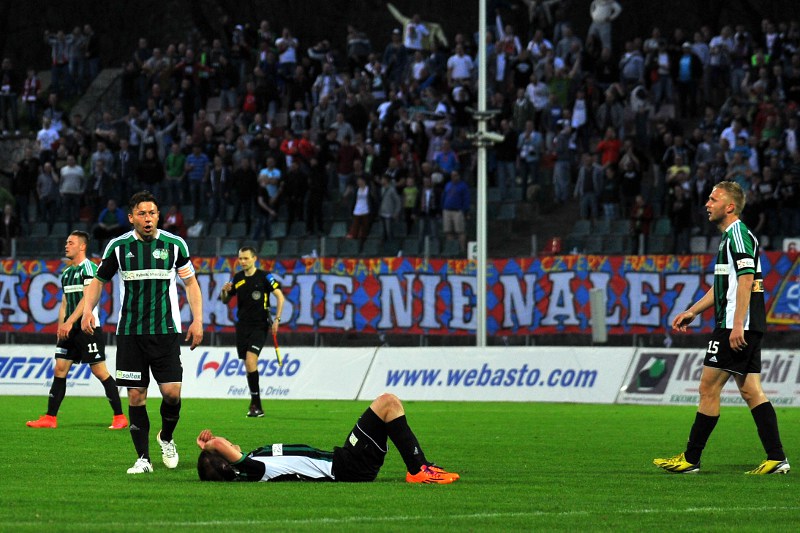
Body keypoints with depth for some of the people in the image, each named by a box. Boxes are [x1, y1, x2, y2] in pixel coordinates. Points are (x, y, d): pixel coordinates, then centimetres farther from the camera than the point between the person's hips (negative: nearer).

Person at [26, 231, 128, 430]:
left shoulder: (89, 268, -10)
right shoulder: (66, 273, 16)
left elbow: (87, 299, -18)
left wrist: (70, 322, -22)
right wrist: (61, 327, 8)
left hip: (88, 328, -8)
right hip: (70, 330, 8)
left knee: (100, 371, -8)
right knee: (59, 370, 4)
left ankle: (119, 417, -3)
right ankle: (50, 418, 5)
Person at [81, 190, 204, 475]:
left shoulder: (174, 244, 1)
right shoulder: (118, 246, 1)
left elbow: (190, 282, 11)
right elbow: (98, 280, 14)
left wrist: (197, 320, 3)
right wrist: (88, 310, -2)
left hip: (165, 331, 0)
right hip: (130, 332, 0)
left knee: (172, 392, -9)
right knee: (136, 396, -2)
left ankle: (166, 439, 21)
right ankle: (143, 459, 4)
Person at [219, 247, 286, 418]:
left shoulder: (264, 277, -5)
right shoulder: (237, 278, 9)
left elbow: (280, 296, -6)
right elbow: (225, 300, 18)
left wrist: (277, 319, -12)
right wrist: (224, 291, -5)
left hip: (259, 326, -5)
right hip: (242, 325, 5)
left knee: (250, 360, -19)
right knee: (248, 365, 3)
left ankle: (256, 405, -15)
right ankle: (255, 406, 10)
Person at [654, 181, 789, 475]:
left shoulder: (739, 235, -11)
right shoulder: (730, 237, 21)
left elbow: (746, 280, -20)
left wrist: (737, 325, -25)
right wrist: (692, 311, 28)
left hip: (738, 327, -10)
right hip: (748, 328, 10)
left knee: (709, 387, -5)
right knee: (750, 390, 6)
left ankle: (690, 459, -2)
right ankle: (776, 458, 1)